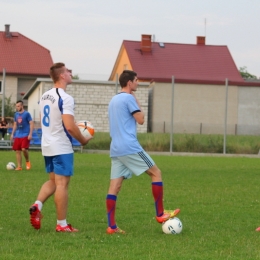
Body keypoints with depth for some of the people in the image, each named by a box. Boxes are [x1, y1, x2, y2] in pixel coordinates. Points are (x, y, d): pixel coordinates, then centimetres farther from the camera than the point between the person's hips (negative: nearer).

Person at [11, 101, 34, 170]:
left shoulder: (26, 114, -6)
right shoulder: (16, 114, 11)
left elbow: (31, 124, -7)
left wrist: (30, 134, -15)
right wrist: (12, 134, 15)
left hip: (25, 135, -6)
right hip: (18, 135, 6)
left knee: (24, 149, -20)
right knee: (17, 150, 1)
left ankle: (27, 161, 7)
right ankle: (19, 166, 5)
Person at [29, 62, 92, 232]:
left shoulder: (45, 96, 10)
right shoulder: (65, 98, -18)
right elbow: (70, 126, -24)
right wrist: (83, 140, -8)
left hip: (47, 146, 8)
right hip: (62, 147, -8)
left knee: (53, 181, 19)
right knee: (62, 184, -3)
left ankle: (37, 205, -2)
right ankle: (62, 224, 1)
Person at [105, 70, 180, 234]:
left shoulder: (113, 100, 21)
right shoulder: (129, 98, -7)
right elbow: (141, 120, -6)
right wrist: (137, 101, 5)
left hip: (115, 149, 9)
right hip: (130, 147, -9)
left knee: (115, 186, 1)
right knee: (156, 173, 2)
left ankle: (112, 226, -5)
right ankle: (160, 214, 2)